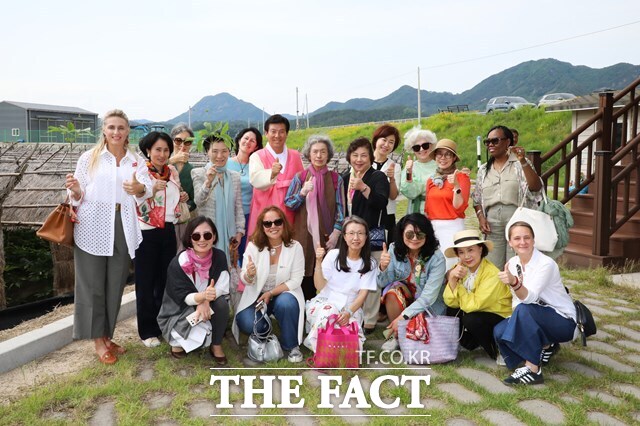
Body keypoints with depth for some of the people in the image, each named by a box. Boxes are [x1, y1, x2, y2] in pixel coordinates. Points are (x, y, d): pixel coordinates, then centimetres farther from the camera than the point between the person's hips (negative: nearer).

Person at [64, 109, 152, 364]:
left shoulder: (136, 161, 10)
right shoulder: (89, 158, 4)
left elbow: (146, 192, -7)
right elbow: (78, 197, 4)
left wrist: (139, 189, -30)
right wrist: (75, 191, -19)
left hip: (123, 228, 2)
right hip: (93, 227, -2)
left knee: (115, 284, 9)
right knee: (93, 284, 2)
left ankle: (107, 336, 24)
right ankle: (98, 340, 13)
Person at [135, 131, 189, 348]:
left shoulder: (172, 172, 7)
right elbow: (136, 205, -14)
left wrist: (182, 198, 0)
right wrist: (152, 189, -27)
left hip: (168, 231, 5)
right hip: (146, 233, -5)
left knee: (166, 280, 12)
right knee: (146, 283, 4)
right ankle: (147, 330, 15)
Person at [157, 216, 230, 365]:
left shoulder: (219, 257, -15)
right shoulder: (178, 263, -24)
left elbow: (223, 287, -17)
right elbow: (182, 297, -24)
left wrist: (206, 301, -36)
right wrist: (203, 296, -45)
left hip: (207, 307, 3)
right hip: (180, 311, -3)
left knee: (222, 303, -27)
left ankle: (216, 345, -5)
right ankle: (177, 340, 4)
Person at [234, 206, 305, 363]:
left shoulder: (295, 247, -11)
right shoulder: (253, 246, -8)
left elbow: (295, 280, -11)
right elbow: (245, 281, -8)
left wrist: (270, 293, -21)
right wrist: (249, 274, -33)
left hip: (284, 293, -1)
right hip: (257, 295, 1)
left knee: (285, 303, -36)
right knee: (247, 324, -25)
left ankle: (291, 345, -9)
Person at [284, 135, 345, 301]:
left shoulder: (336, 179, 6)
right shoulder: (300, 177, 5)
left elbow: (340, 208, 5)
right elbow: (288, 203, 2)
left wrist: (336, 232, -5)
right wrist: (303, 192, -15)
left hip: (328, 235, 0)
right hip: (305, 234, 0)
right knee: (306, 275, 0)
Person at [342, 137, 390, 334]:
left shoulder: (378, 177, -2)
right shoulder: (344, 177, 13)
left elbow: (382, 202, -19)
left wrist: (363, 188, -31)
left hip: (372, 235, -5)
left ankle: (369, 321, 6)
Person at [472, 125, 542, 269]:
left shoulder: (520, 164, 2)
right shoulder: (483, 170, 14)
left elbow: (536, 187, -13)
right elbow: (477, 199, 16)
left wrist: (523, 161, -21)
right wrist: (481, 217, -2)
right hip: (492, 224, 4)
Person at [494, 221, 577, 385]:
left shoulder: (546, 264, -22)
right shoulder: (512, 263, -2)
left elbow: (529, 298, -36)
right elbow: (518, 298, 6)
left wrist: (514, 283, -55)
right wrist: (514, 319, -12)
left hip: (563, 321, -7)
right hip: (536, 318, 7)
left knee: (523, 311, -34)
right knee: (500, 331, -17)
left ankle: (533, 370, -25)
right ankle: (545, 347, 9)